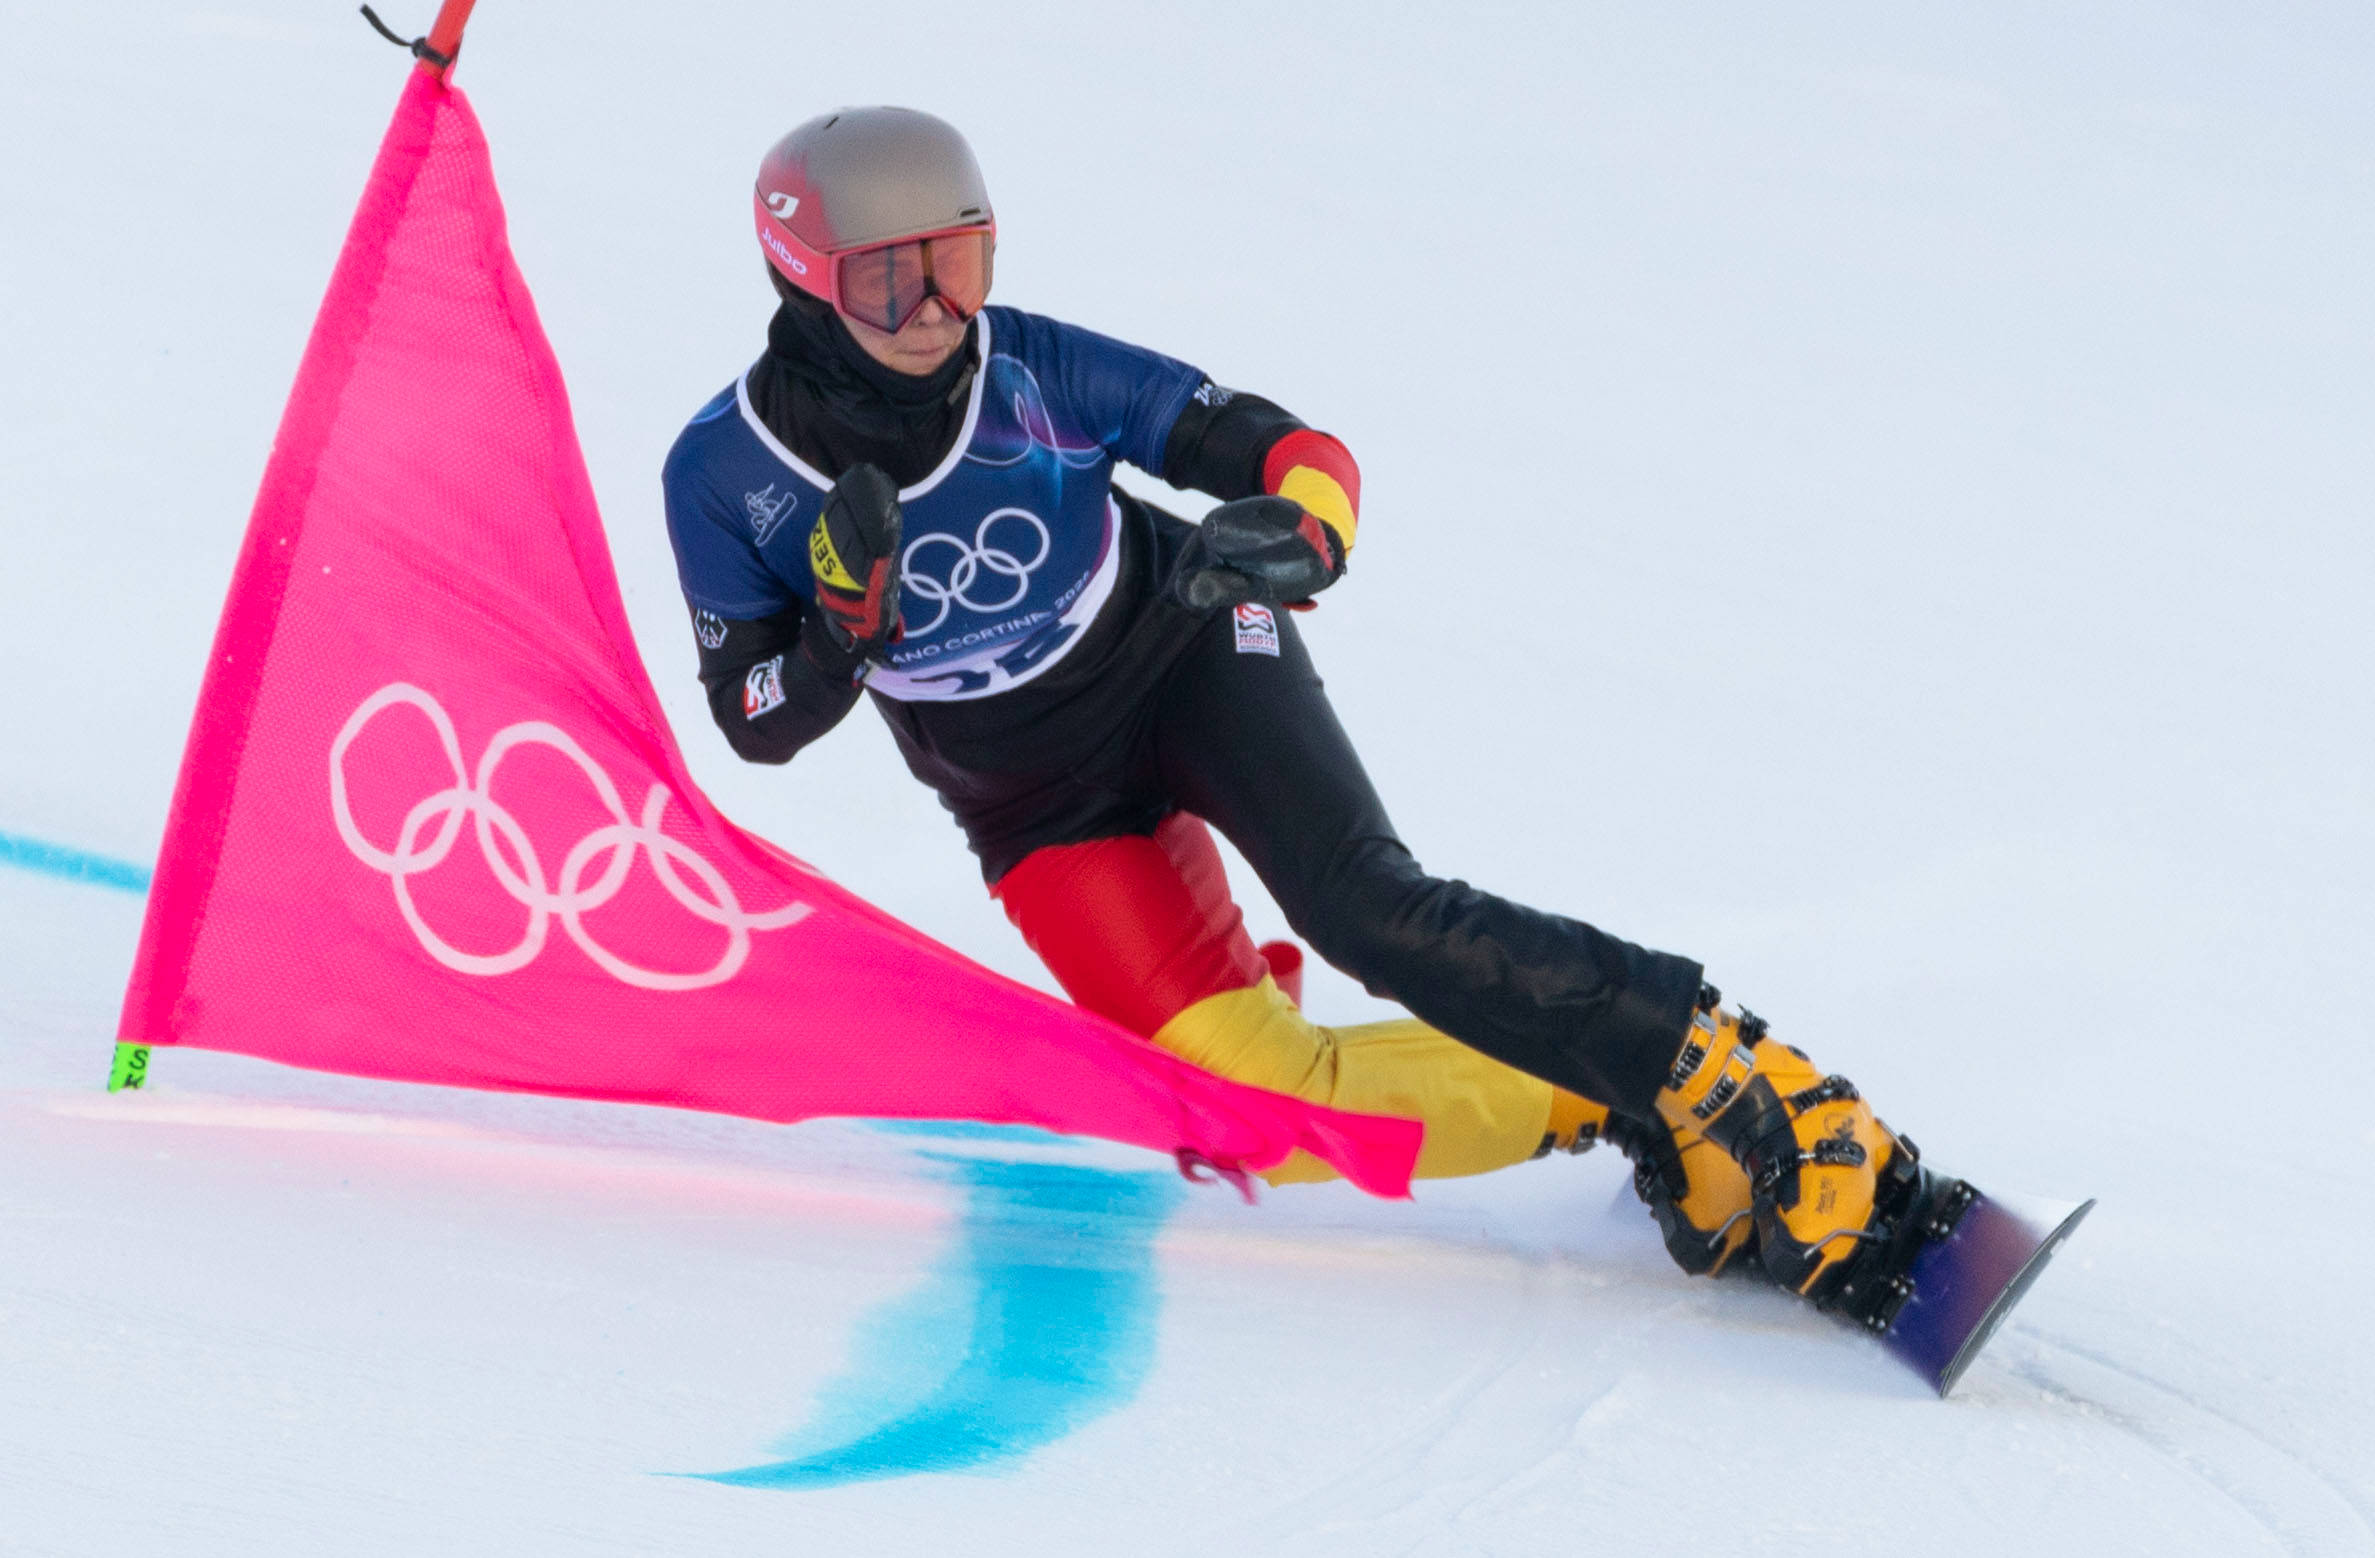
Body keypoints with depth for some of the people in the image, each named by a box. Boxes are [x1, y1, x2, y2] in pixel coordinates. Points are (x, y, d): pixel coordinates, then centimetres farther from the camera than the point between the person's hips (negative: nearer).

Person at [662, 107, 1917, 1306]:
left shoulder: (1030, 366, -19)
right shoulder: (723, 478, -16)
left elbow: (1301, 454, -15)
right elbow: (759, 724, -6)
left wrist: (1295, 532, -39)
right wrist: (845, 624, -28)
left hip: (1189, 660, -1)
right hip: (1044, 806, 1)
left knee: (1364, 907, -29)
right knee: (1265, 1107, -17)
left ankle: (1723, 1078, -23)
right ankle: (1604, 1104, -5)